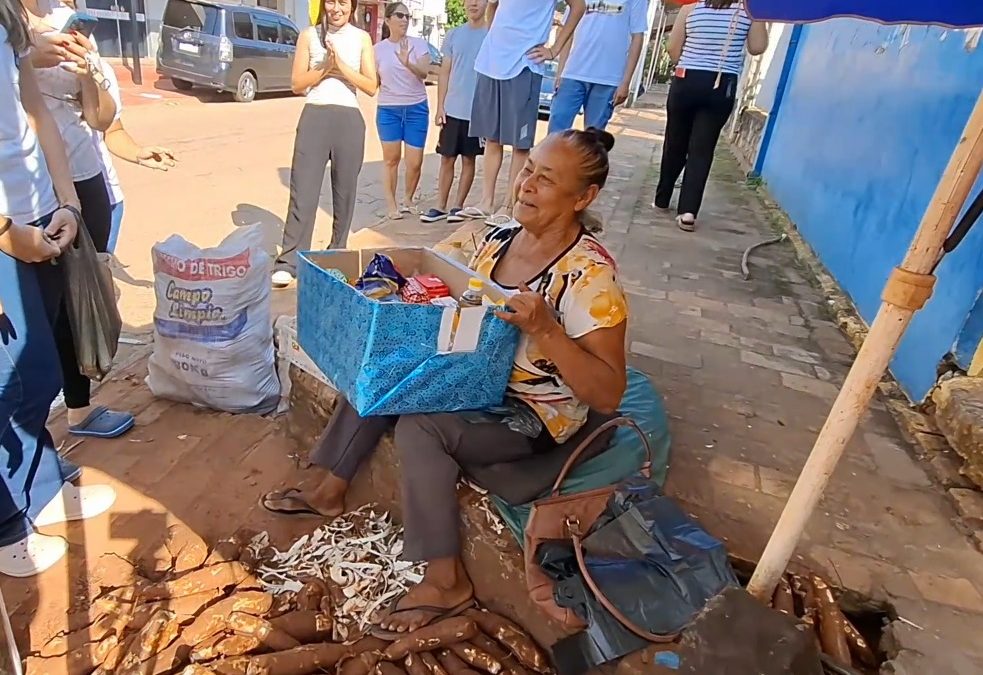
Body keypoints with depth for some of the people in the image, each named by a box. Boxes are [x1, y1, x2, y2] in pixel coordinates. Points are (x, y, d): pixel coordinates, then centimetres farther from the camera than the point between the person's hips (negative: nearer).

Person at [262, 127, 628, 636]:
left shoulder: (590, 275, -23)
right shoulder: (501, 237, -1)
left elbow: (607, 395, -26)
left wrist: (544, 329, -36)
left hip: (536, 418, -8)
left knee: (419, 426, -26)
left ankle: (446, 581, -8)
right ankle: (331, 492, 21)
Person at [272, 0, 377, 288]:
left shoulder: (362, 38, 10)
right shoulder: (309, 35, 8)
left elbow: (371, 87, 2)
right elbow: (297, 84, 4)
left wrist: (341, 65, -9)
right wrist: (325, 67, -8)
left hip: (349, 119, 1)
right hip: (315, 117, -1)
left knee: (345, 191, 7)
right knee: (303, 191, -6)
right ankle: (287, 262, -5)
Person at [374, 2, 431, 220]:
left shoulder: (419, 44, -1)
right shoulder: (378, 49, 2)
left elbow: (424, 73, -16)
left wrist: (408, 63, -34)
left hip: (417, 108, 0)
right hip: (388, 110, 0)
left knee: (415, 162, -1)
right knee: (391, 159, 3)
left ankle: (407, 200, 22)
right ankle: (391, 205, 13)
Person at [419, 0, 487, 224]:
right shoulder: (453, 35, 9)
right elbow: (444, 73, 10)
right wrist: (440, 106, 3)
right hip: (453, 110, 3)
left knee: (469, 159, 5)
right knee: (447, 159, 4)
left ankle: (458, 206, 13)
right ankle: (440, 206, 10)